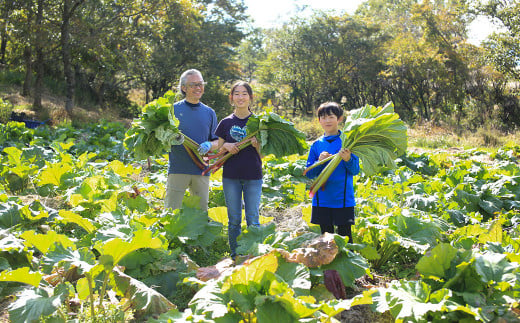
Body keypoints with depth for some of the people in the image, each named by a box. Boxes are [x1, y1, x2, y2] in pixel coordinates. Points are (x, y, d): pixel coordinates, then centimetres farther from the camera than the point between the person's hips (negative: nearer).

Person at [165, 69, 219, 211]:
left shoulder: (209, 113, 12)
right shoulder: (174, 109, 4)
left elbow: (217, 141, 13)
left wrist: (209, 145, -9)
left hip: (202, 171, 3)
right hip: (177, 169, -3)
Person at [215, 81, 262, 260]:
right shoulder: (226, 123, 6)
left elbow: (264, 154, 4)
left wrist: (257, 145, -16)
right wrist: (226, 146, -11)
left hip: (253, 176, -1)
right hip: (231, 177, 1)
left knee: (253, 219, 0)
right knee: (234, 220, 7)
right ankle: (235, 257, 18)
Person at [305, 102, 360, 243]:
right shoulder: (316, 145, 7)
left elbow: (355, 170, -5)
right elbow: (309, 173, 4)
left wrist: (348, 159, -24)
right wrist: (320, 161, -14)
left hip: (344, 199, -3)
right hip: (321, 200, 3)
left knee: (345, 235, 2)